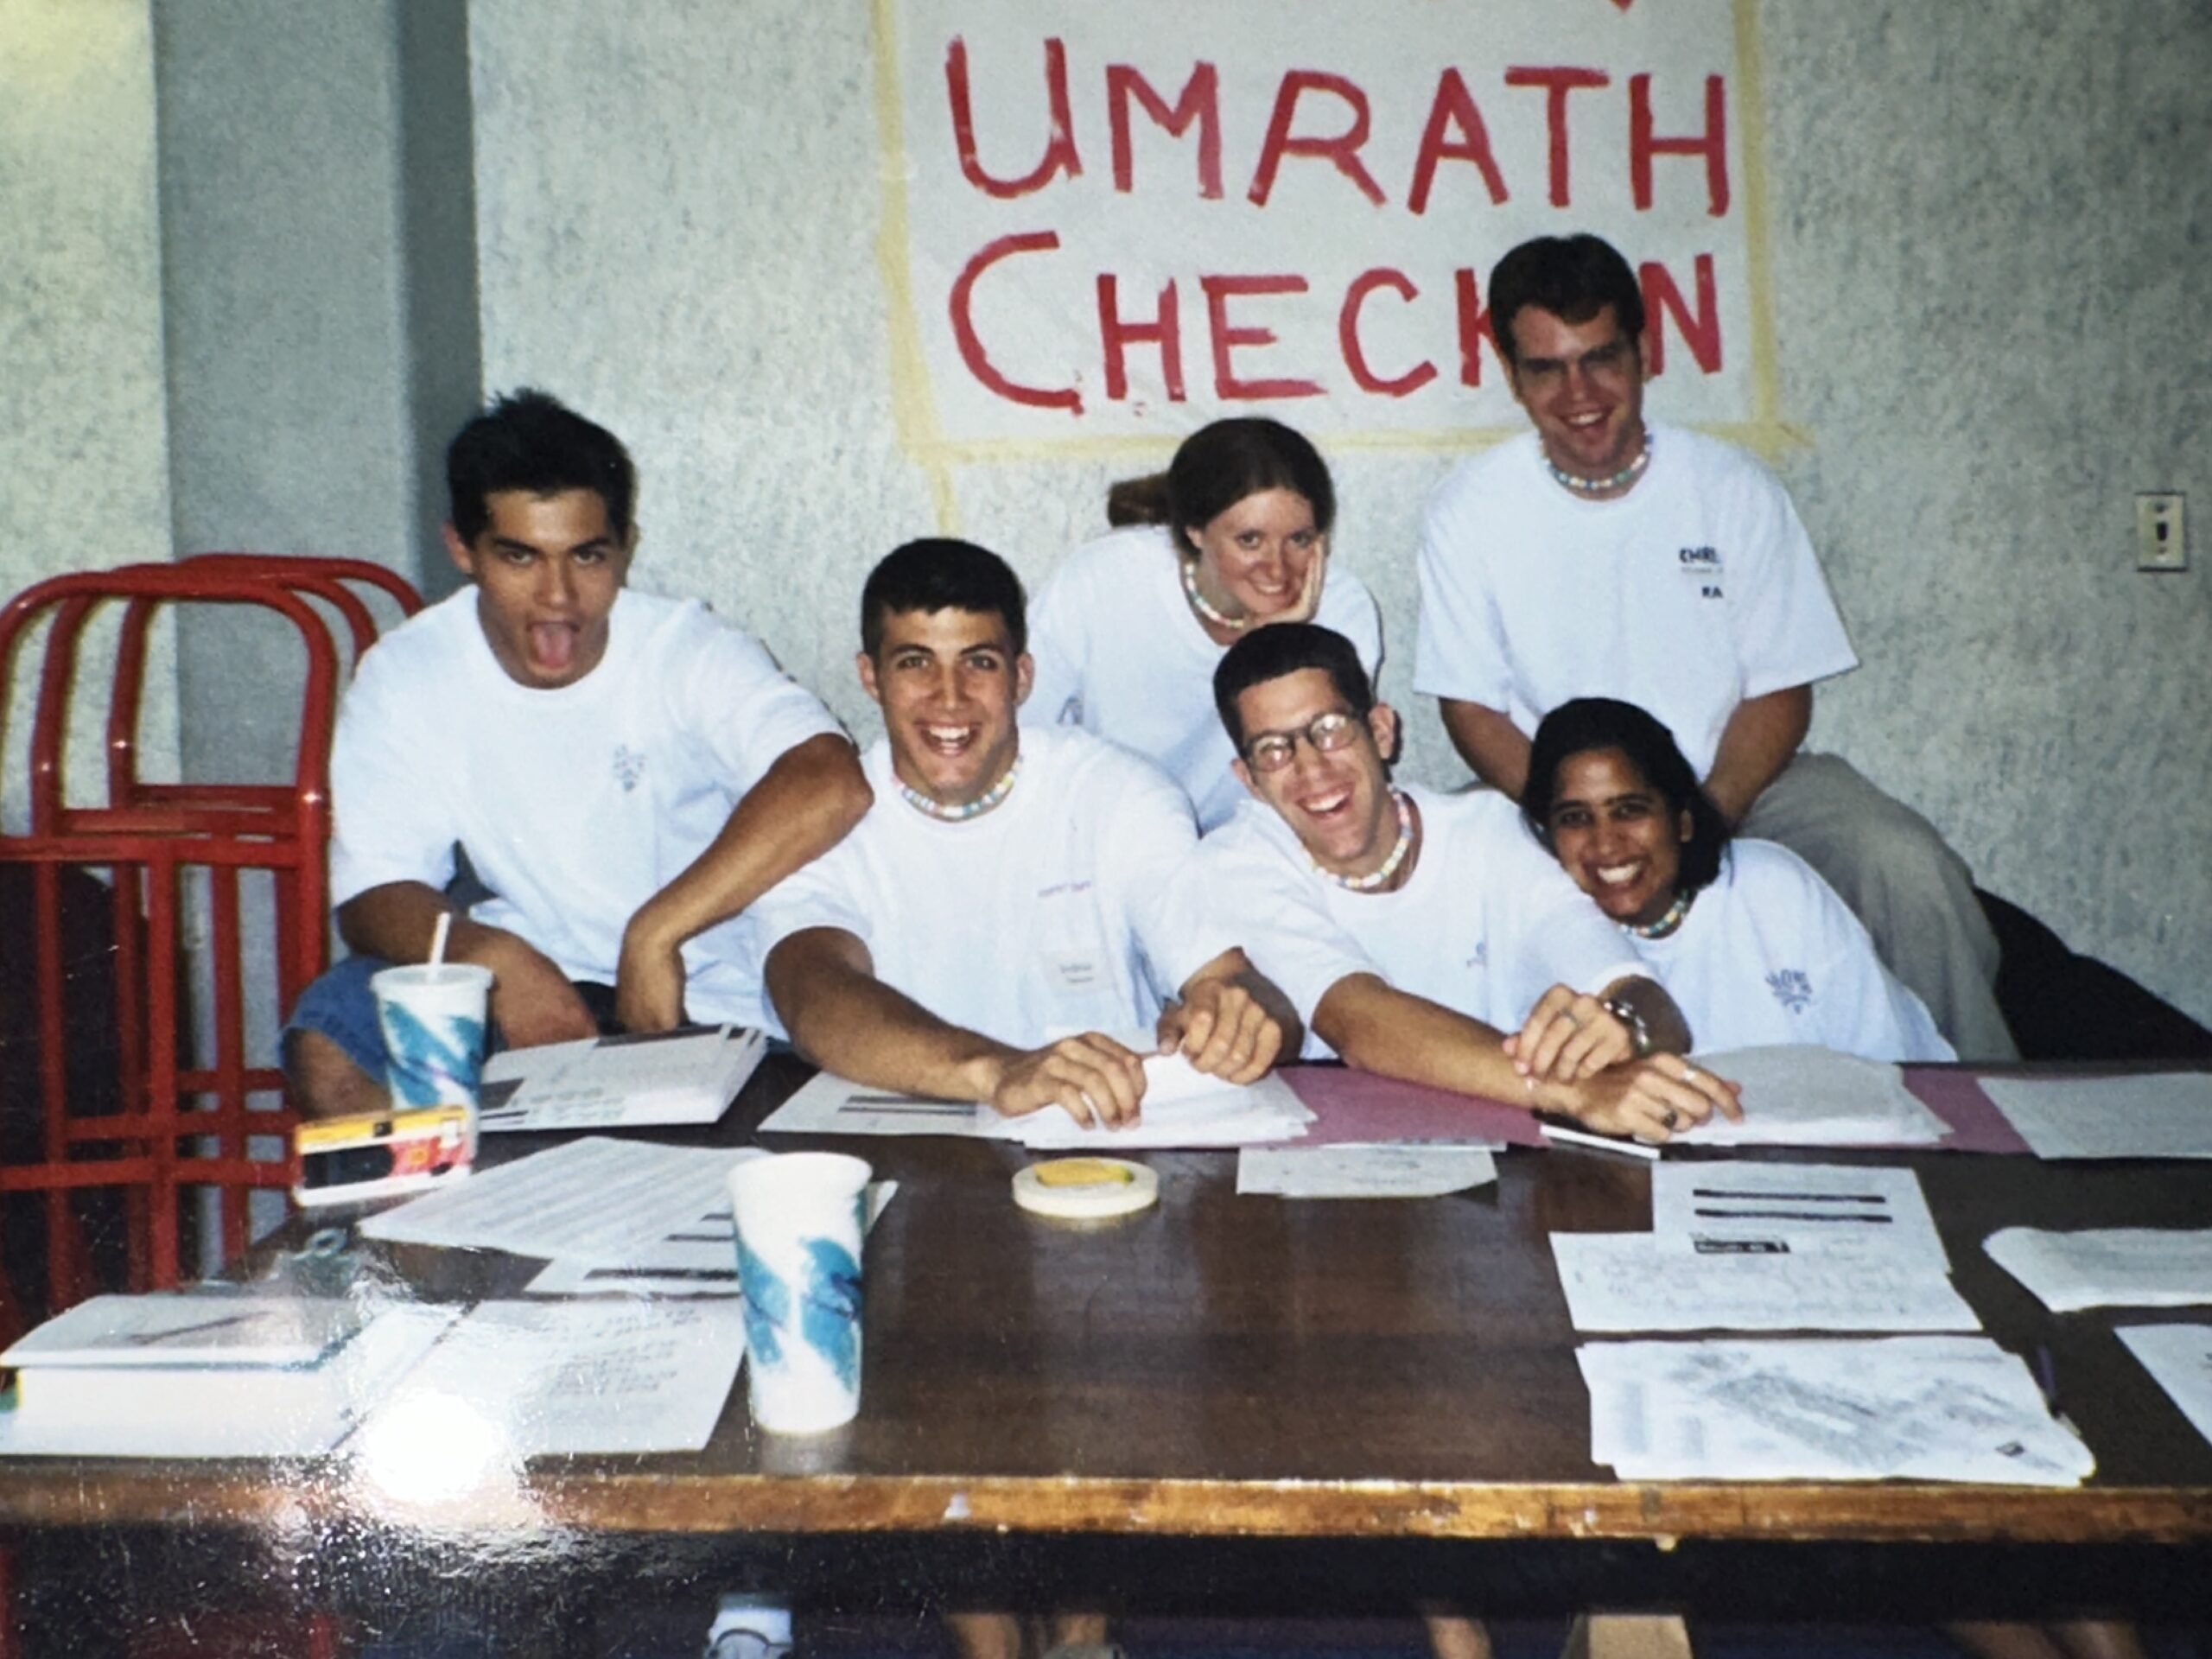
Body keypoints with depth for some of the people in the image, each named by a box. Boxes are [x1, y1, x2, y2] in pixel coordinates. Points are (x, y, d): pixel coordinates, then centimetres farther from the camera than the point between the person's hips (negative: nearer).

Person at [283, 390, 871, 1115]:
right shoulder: (404, 676, -6)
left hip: (705, 1000, -2)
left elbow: (831, 789, -33)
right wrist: (492, 955, -29)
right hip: (527, 970, 3)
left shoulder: (691, 651, -16)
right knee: (327, 1046, -21)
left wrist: (654, 935, -35)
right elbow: (373, 893, -7)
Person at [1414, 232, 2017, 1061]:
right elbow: (1473, 709, -1)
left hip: (1736, 783, 1)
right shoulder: (1469, 512, -2)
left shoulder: (1734, 489, 0)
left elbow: (1780, 689, 0)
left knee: (1911, 869, -25)